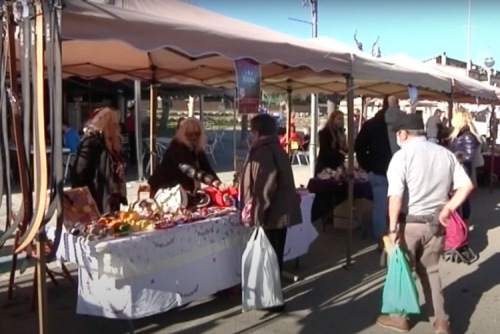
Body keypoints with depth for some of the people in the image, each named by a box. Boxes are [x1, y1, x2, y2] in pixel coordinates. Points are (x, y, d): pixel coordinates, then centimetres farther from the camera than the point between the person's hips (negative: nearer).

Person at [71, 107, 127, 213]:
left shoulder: (112, 142, 13)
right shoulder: (91, 142, -13)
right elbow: (78, 174, -18)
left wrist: (121, 195, 13)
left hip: (112, 201, 8)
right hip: (97, 203, -8)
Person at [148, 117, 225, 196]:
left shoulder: (198, 149, -2)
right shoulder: (176, 148, -26)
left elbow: (206, 168, -10)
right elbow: (189, 169, -41)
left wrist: (217, 183, -29)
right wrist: (213, 181, -53)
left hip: (181, 190, 7)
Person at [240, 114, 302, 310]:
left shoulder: (263, 152, -17)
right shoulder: (276, 149, 14)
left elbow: (265, 186, -25)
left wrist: (257, 213, -20)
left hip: (271, 214, -10)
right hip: (281, 212, 10)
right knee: (274, 256, 18)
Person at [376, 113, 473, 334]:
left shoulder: (402, 155, -12)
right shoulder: (445, 154, 6)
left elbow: (395, 195, -22)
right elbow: (466, 185, 3)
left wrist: (393, 227, -20)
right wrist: (447, 209, 2)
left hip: (410, 223, -5)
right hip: (436, 223, 5)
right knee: (430, 270, 18)